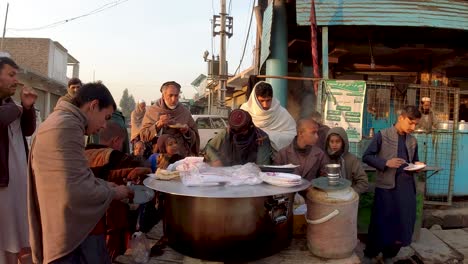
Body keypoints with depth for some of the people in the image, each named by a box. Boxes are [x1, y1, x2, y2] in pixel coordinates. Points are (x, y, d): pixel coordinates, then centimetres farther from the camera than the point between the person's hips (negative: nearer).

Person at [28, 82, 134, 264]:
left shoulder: (60, 121, 13)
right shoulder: (68, 125, -22)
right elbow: (76, 192, -30)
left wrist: (103, 185, 9)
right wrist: (113, 193, -13)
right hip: (70, 239, -10)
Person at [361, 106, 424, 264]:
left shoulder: (413, 141, 12)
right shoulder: (382, 135, -5)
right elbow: (366, 157, -7)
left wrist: (417, 165, 1)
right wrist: (386, 163, -20)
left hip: (407, 187, 6)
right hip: (386, 186, -5)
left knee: (404, 223, 10)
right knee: (380, 223, 2)